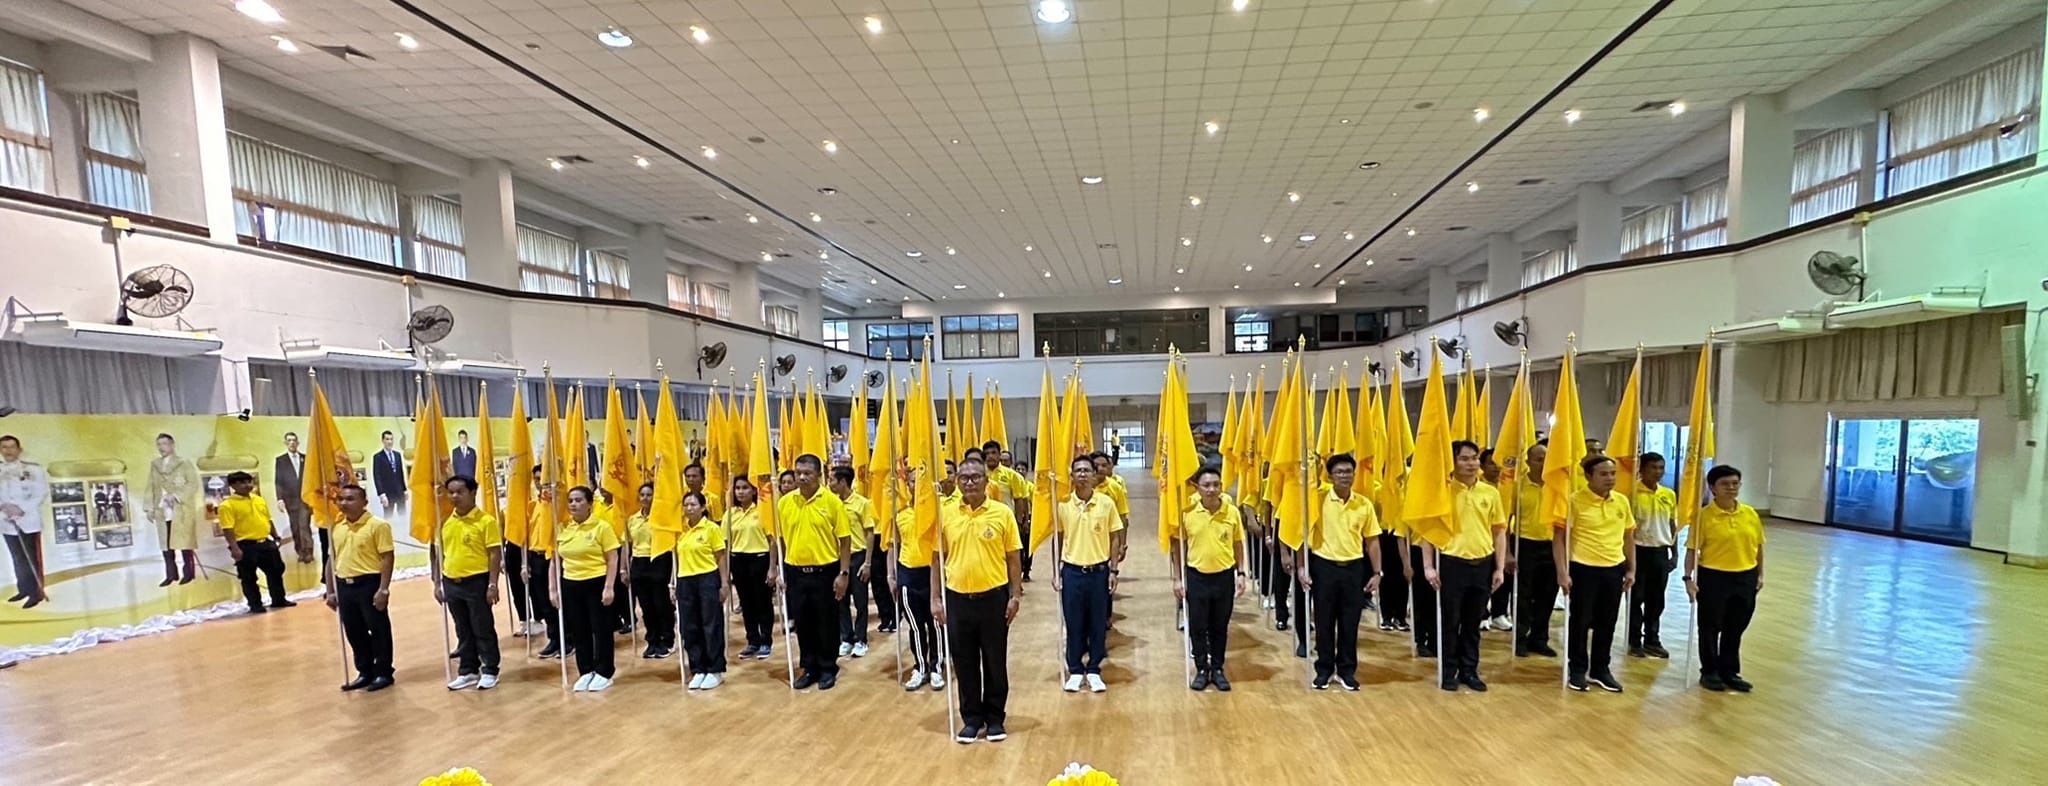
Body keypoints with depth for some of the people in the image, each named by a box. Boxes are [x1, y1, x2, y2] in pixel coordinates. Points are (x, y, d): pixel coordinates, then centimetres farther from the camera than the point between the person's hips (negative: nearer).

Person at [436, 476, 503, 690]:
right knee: (463, 631, 15)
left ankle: (490, 671, 13)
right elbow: (440, 554, 14)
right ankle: (467, 671, 25)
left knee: (483, 629, 3)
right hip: (452, 583, 6)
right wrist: (438, 583, 11)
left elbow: (495, 554, -11)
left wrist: (493, 584, -14)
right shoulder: (446, 522, 7)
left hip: (476, 582, -6)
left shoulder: (486, 521, -10)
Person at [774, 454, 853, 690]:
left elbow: (844, 540, -5)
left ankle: (828, 669, 21)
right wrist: (779, 571, 5)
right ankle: (809, 668, 25)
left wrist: (844, 573, -9)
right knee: (802, 623, 11)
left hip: (825, 571, -3)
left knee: (827, 623, 6)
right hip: (795, 571, 3)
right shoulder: (784, 502, 2)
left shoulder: (832, 501, -8)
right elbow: (780, 539, 8)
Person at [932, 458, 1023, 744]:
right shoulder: (945, 514, 0)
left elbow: (1013, 558, 1)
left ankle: (995, 718, 24)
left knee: (995, 661, 9)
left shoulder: (1003, 513, -4)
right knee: (965, 663, 11)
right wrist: (936, 598, 1)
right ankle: (972, 718, 25)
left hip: (994, 596, -1)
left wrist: (1016, 595, -3)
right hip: (957, 598, 1)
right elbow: (938, 558, 4)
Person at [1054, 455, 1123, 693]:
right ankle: (1075, 671, 20)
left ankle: (1094, 671, 21)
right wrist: (1056, 570, 1)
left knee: (1098, 623, 7)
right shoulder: (1063, 503, -2)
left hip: (1099, 571, 0)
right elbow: (1057, 538, 4)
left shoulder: (1106, 502, -4)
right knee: (1073, 624, 7)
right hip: (1072, 571, 0)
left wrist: (1113, 570, -2)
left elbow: (1115, 538, 2)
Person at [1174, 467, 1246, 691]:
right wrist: (1178, 578, -1)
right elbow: (1179, 546, 1)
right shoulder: (1187, 513, -7)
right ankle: (1202, 670, 22)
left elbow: (1238, 545, 6)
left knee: (1220, 627, 11)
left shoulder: (1232, 512, -5)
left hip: (1224, 576, 1)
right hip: (1196, 577, -1)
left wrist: (1241, 574, 1)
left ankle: (1218, 669, 25)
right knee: (1197, 626, 7)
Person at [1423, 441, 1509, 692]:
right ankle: (1449, 670, 18)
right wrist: (1428, 566, -9)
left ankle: (1469, 670, 25)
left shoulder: (1491, 492, 4)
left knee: (1473, 622, 12)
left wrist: (1500, 568, 5)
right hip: (1452, 563, -3)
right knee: (1450, 620, 6)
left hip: (1483, 564, 3)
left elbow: (1499, 531, 9)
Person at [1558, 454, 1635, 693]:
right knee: (1580, 621, 5)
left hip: (1614, 569, 5)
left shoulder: (1622, 501, 5)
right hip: (1583, 568, -5)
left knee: (1607, 623, 13)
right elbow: (1559, 537, -11)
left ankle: (1600, 669, 27)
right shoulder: (1574, 500, -11)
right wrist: (1562, 572, -15)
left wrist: (1631, 569, 12)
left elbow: (1628, 537, 15)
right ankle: (1577, 669, 18)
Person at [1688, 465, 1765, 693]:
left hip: (1745, 578, 4)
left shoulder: (1750, 514, 2)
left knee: (1735, 628, 15)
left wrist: (1760, 574, 9)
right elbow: (1692, 549, -10)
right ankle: (1709, 672, 20)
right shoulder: (1704, 515, -11)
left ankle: (1729, 672, 29)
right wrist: (1689, 577, -15)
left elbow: (1758, 546, 11)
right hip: (1713, 577, -4)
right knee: (1711, 627, 7)